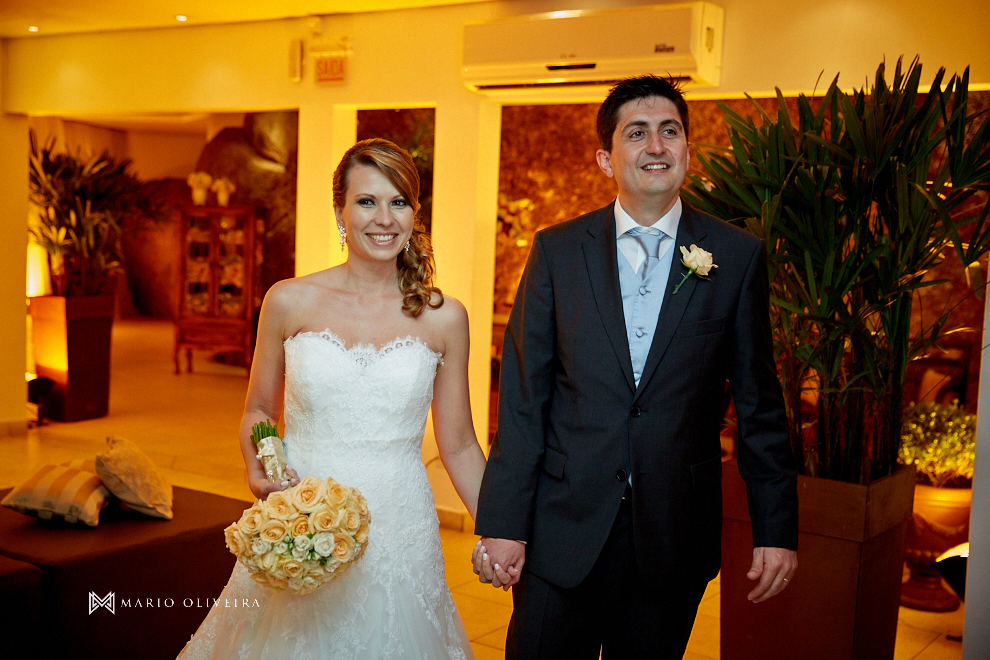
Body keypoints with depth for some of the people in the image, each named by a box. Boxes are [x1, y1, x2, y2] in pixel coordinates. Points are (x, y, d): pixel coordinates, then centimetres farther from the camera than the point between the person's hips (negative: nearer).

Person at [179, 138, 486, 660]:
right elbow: (257, 411, 9)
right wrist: (260, 473, -10)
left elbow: (459, 446, 5)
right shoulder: (289, 303, -3)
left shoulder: (443, 319, -2)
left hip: (397, 534, 0)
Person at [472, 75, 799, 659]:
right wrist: (502, 523, -7)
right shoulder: (558, 251, 0)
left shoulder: (738, 257, 0)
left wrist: (777, 528, 1)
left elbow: (759, 402, 2)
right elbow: (522, 395, -3)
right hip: (563, 528, 0)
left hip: (676, 537, 1)